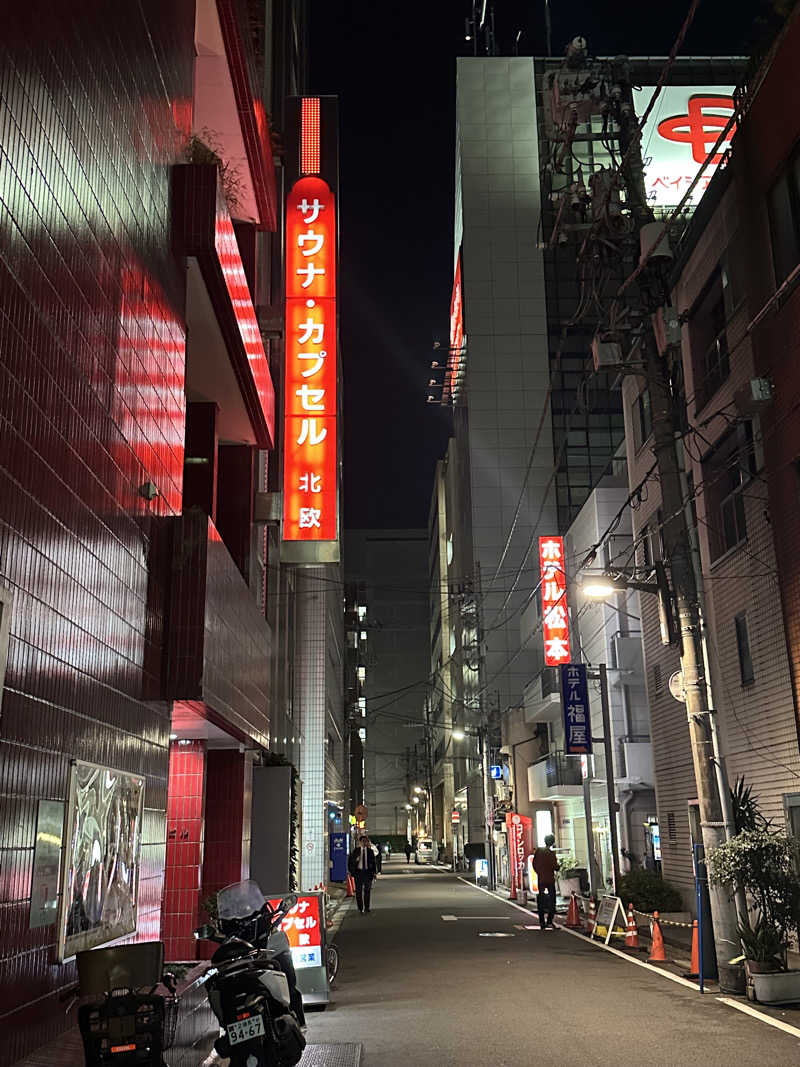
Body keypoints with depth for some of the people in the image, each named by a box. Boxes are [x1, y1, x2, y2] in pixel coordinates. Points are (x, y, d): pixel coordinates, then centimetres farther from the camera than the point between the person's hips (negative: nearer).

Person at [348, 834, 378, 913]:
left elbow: (373, 862, 9)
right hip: (358, 872, -1)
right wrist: (351, 871, -1)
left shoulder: (370, 851, 5)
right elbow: (350, 861, 6)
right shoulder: (356, 850, 2)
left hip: (368, 872, 1)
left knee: (367, 890, 2)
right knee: (359, 891, 2)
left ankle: (366, 907, 12)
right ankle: (360, 908, 11)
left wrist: (374, 872, 2)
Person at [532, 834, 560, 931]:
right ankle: (549, 921, -5)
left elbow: (534, 864, 7)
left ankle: (541, 922, 10)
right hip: (550, 879, -4)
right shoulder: (551, 853, -14)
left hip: (540, 879, 5)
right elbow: (555, 867, -15)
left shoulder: (538, 851, 2)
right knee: (552, 900, 3)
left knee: (541, 900, 11)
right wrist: (557, 862, 5)